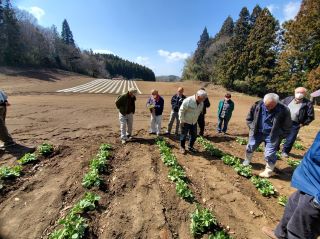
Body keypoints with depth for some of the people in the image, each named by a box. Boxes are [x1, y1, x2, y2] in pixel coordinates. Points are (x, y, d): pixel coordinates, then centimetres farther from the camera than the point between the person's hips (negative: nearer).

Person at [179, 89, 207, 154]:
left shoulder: (201, 103, -3)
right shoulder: (188, 101, -25)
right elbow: (181, 111, -20)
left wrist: (196, 119, 12)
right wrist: (182, 121, -18)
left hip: (194, 122, 6)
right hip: (186, 122, -6)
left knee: (194, 135, 13)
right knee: (184, 135, 8)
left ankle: (190, 147, 33)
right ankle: (182, 147, 26)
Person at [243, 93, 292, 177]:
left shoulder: (283, 110, -18)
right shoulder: (257, 105, -12)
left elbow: (287, 127, -4)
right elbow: (249, 118, 4)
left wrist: (279, 136, -7)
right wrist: (252, 128, -1)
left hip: (271, 136, -3)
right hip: (257, 132, 3)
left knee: (269, 154, 0)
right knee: (250, 147, 13)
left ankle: (268, 172, 23)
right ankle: (247, 161, 41)